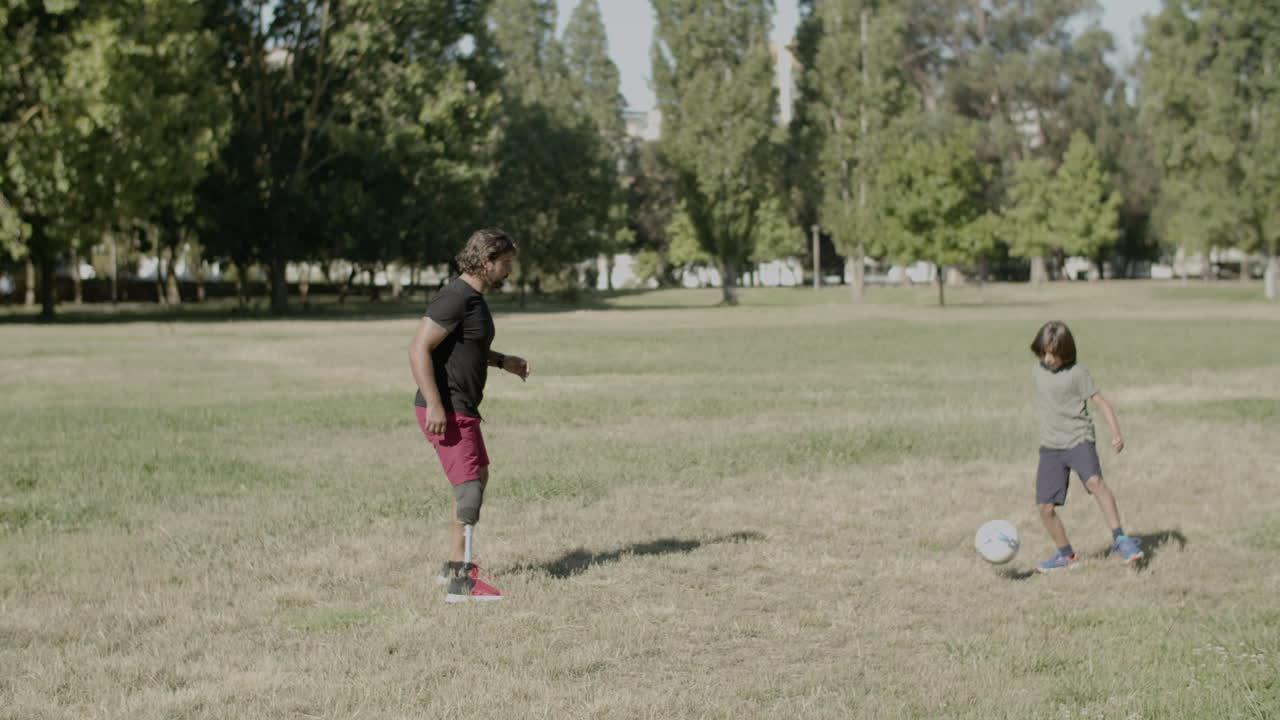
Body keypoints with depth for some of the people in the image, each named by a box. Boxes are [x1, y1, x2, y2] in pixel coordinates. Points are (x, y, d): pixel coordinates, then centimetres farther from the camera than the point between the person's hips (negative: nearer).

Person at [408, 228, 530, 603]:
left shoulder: (473, 298, 14)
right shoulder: (455, 298, -17)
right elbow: (419, 348, -24)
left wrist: (503, 361, 19)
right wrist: (435, 405, -28)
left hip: (462, 410, 11)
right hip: (446, 412, -11)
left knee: (478, 478, 22)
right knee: (469, 488, -14)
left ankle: (454, 565, 31)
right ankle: (461, 582, -15)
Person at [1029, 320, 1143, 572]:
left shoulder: (1077, 374, -8)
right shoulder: (1037, 371, 9)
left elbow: (1101, 402, -11)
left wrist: (1116, 432, -23)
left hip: (1079, 441, -5)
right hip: (1050, 447, 5)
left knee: (1095, 482, -33)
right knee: (1045, 507, -1)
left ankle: (1119, 539, -30)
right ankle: (1066, 555, 19)